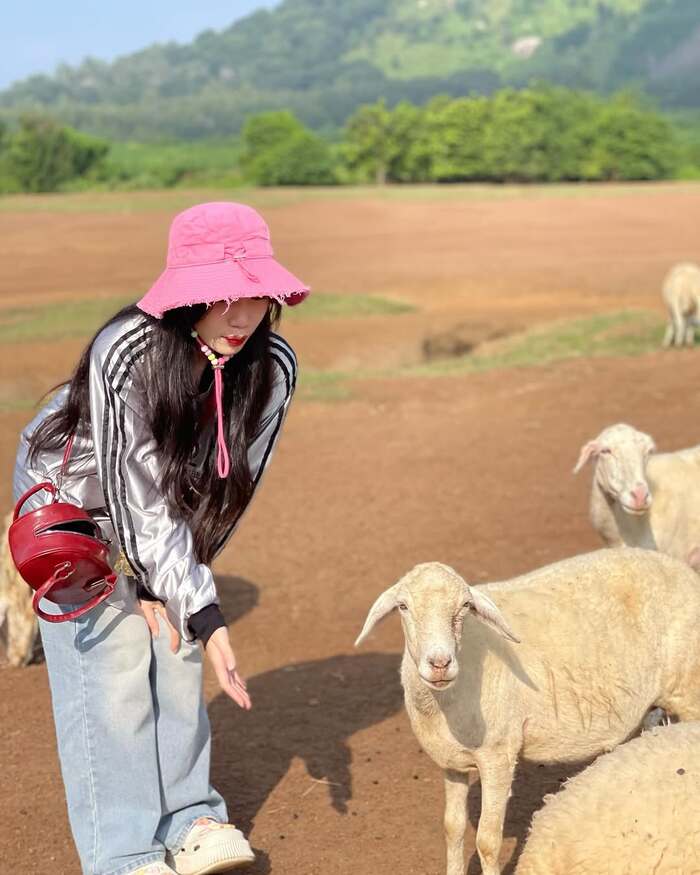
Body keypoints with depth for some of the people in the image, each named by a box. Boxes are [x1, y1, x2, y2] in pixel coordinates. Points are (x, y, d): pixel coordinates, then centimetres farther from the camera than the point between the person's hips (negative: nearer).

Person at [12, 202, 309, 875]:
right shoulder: (125, 353, -38)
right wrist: (202, 614, -35)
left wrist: (163, 586, -10)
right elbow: (138, 495, -35)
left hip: (165, 520, 5)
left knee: (176, 657, 6)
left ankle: (187, 820, 22)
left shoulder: (272, 366, -24)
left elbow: (229, 485, -13)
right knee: (110, 666, -6)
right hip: (70, 496, -4)